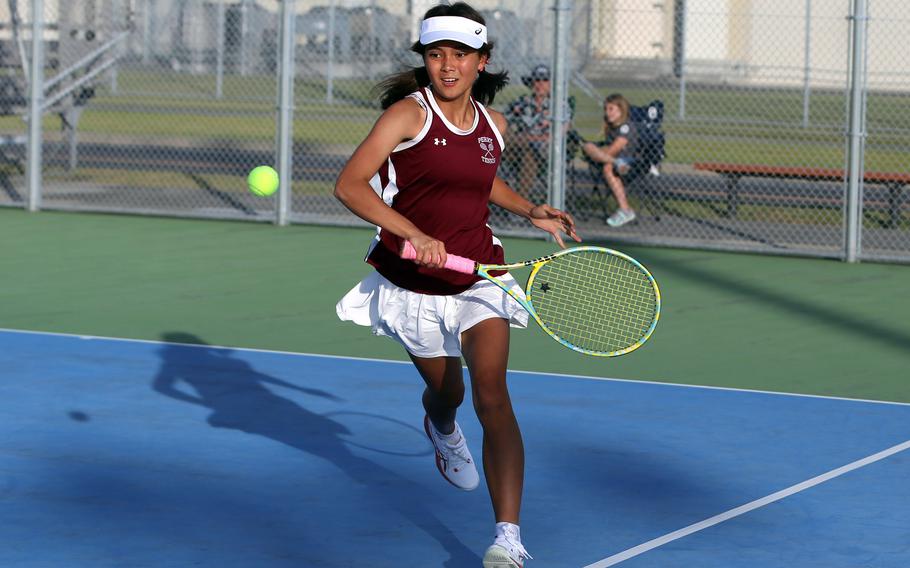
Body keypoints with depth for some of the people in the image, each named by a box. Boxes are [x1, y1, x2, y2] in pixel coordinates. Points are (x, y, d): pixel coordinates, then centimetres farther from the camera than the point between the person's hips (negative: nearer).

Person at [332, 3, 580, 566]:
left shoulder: (492, 124, 2)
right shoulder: (410, 113, -13)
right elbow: (349, 185, -25)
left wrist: (532, 211, 10)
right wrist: (413, 233, -36)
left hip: (479, 278, 2)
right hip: (414, 283, -1)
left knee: (491, 392, -18)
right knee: (445, 392, 17)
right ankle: (443, 429, 60)